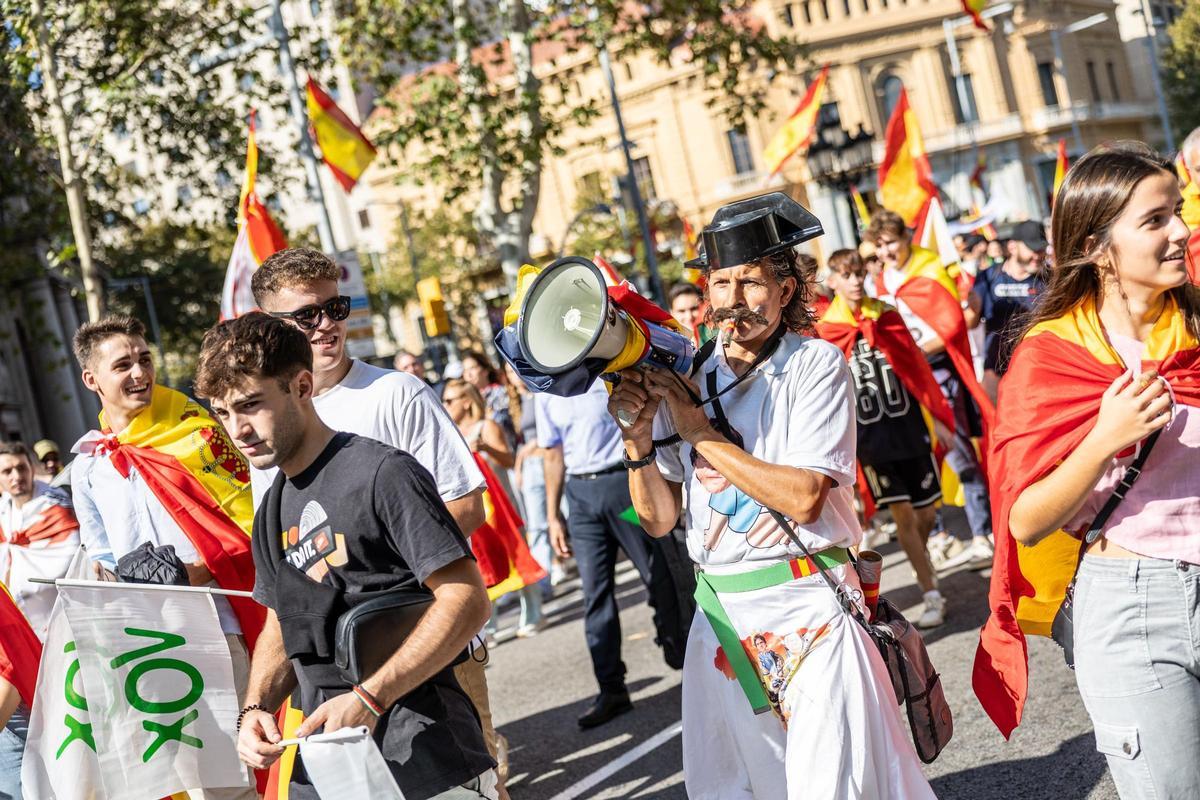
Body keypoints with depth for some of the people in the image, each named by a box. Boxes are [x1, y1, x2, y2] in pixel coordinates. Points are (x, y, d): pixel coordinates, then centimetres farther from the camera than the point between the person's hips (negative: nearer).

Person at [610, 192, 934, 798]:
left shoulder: (815, 365, -6)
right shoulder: (690, 380, 6)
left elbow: (802, 497, -17)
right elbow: (659, 520, 5)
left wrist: (699, 431, -15)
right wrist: (638, 440, -12)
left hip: (808, 611, -4)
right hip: (719, 615, 5)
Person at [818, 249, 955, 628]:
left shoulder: (888, 317, 4)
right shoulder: (825, 331, -4)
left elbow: (918, 368, 7)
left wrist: (940, 417, 7)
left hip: (909, 426, 3)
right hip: (869, 437, -3)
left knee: (927, 511, 7)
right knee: (903, 513, -7)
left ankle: (922, 562, 37)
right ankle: (932, 596, -1)